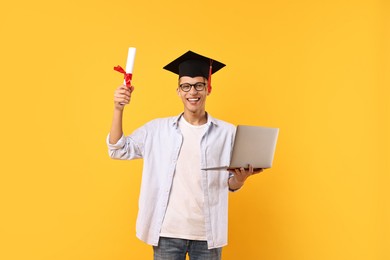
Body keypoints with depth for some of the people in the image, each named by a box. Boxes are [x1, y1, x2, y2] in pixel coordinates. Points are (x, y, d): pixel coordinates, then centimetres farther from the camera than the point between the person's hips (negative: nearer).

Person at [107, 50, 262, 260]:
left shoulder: (227, 132, 0)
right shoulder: (158, 129, 3)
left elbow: (231, 185, 5)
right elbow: (118, 150, 3)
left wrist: (241, 178, -18)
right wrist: (118, 109, -8)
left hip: (208, 233, 0)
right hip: (168, 231, 1)